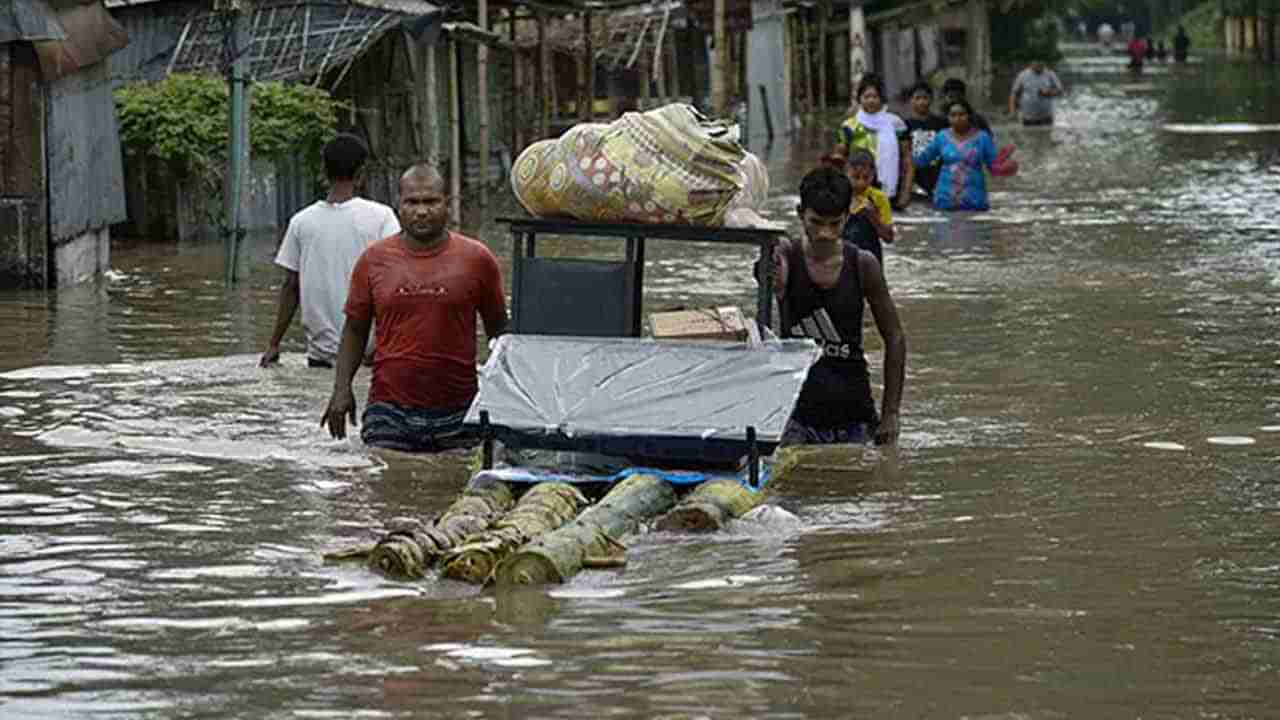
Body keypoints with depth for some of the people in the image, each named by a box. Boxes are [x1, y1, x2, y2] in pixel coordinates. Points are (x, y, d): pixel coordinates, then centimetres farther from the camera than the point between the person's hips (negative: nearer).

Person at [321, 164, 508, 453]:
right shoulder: (374, 259, 6)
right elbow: (355, 329, 12)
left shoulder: (476, 259, 4)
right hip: (389, 412, 0)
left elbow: (497, 331, 12)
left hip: (457, 415, 0)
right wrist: (342, 388, 1)